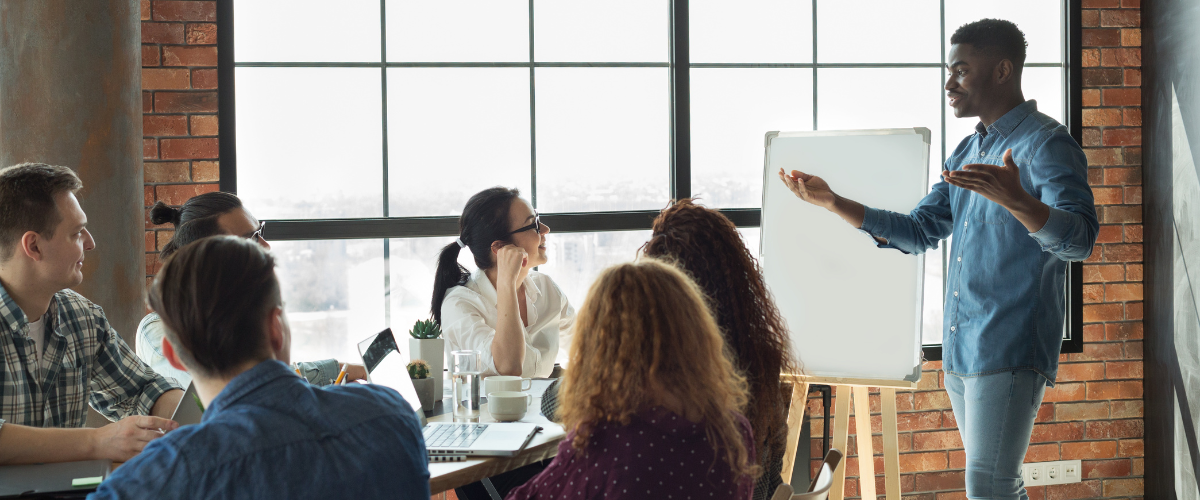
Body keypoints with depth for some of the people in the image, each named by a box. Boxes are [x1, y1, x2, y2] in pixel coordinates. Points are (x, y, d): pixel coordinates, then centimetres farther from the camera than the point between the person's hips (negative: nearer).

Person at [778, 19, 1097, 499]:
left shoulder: (1046, 145, -10)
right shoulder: (967, 153, 17)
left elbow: (1078, 239, -23)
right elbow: (919, 232, 19)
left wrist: (1015, 201, -43)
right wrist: (833, 202, 10)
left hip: (1010, 351, -9)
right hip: (959, 351, 9)